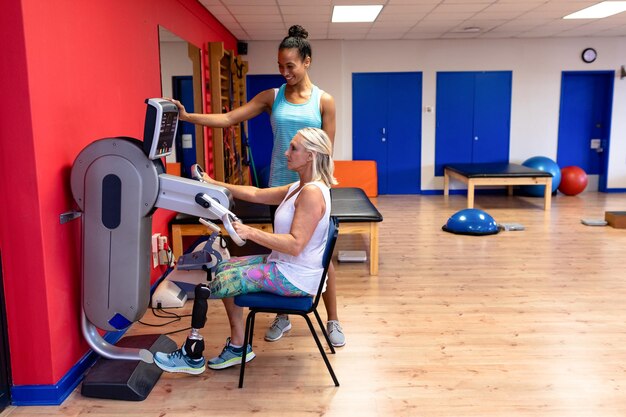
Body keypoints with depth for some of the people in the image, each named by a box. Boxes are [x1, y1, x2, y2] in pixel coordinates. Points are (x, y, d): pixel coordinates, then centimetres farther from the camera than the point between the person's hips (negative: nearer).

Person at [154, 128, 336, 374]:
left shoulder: (312, 192, -22)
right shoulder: (300, 187, 10)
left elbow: (295, 245, -29)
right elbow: (256, 194, 14)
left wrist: (250, 233, -32)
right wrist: (214, 184, 11)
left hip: (293, 278, -10)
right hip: (283, 265, 10)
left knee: (205, 288, -7)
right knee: (223, 270, 18)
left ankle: (193, 356, 14)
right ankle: (238, 346, 21)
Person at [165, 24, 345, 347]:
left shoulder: (324, 100, -3)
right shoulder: (272, 97, 3)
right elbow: (228, 119, -4)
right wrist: (187, 117, -14)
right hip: (280, 187, 3)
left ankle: (333, 321, 18)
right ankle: (283, 317, 27)